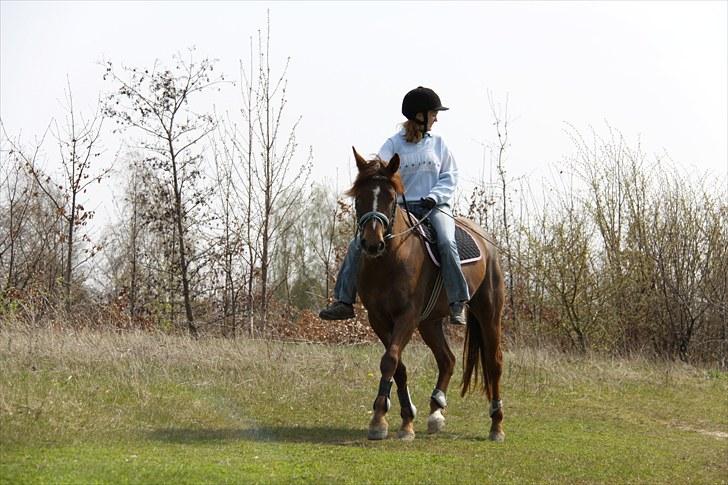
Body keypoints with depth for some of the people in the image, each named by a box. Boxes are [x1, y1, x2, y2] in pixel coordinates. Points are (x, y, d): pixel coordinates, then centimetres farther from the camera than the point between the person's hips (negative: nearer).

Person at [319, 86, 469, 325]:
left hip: (433, 206, -1)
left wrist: (434, 196, -10)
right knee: (358, 245, -12)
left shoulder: (438, 143, 11)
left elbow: (450, 177, 9)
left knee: (446, 243, -32)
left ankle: (458, 303, -28)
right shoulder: (393, 144, 5)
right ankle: (344, 301, -5)